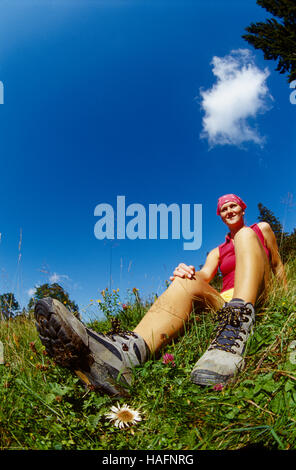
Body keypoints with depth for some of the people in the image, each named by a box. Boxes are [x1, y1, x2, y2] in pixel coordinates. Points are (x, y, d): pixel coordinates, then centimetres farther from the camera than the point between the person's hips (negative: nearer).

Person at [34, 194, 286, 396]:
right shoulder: (217, 252, 24)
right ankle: (124, 350, -62)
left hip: (258, 294, -2)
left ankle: (235, 327, -52)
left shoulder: (261, 229, 23)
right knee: (187, 282, -29)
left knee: (245, 236, -23)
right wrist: (186, 273, -18)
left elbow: (278, 264, 26)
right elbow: (204, 276, 4)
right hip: (225, 300, 2)